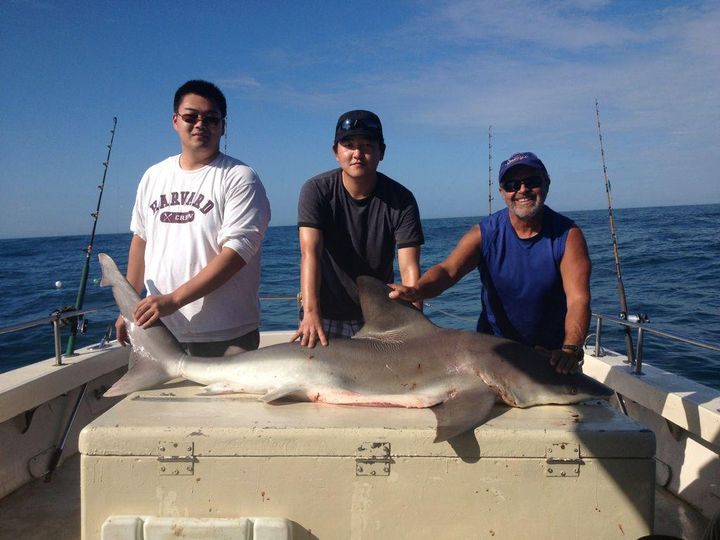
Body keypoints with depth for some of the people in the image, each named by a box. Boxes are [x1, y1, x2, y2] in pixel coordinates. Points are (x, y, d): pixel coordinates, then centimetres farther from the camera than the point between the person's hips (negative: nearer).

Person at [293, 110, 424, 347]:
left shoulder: (401, 200, -12)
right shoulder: (316, 190, -13)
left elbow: (409, 267, -19)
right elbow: (310, 253, -25)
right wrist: (311, 313, -38)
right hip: (326, 316, -1)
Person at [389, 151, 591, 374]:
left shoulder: (568, 234, -13)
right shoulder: (485, 233, -12)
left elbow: (578, 299, -24)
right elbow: (448, 269, -27)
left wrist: (570, 349, -42)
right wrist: (416, 291, -49)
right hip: (493, 347, 1)